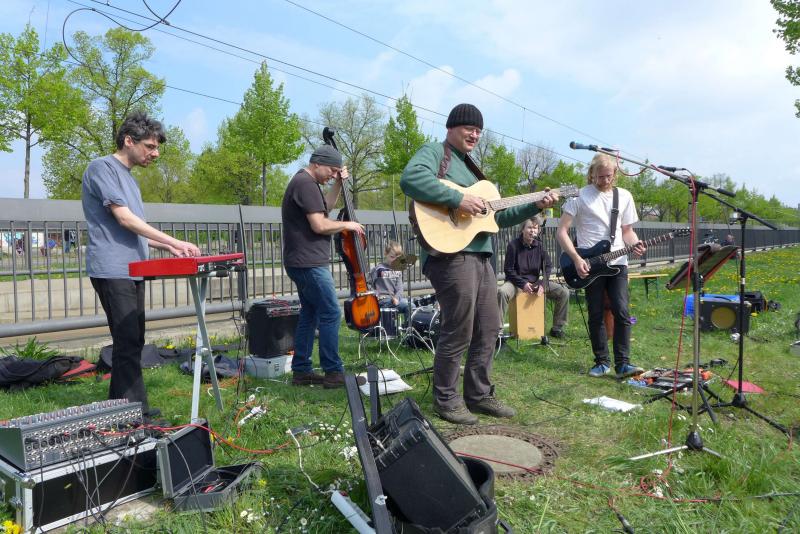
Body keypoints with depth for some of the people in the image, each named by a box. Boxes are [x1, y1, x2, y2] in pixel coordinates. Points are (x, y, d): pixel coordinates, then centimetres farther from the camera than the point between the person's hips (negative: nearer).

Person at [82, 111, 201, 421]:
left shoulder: (128, 177, 22)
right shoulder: (102, 168, -5)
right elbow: (124, 219, -14)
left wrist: (167, 248, 10)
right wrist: (173, 241, -14)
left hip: (132, 271, 9)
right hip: (112, 270, -9)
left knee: (132, 342, 10)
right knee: (128, 343, -11)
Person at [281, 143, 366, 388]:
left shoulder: (304, 181, 18)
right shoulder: (306, 183, -15)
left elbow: (325, 207, 25)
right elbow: (319, 225, -22)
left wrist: (339, 183, 13)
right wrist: (347, 225, -6)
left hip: (304, 262, 11)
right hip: (309, 263, -11)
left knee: (310, 313, 13)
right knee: (331, 314, -7)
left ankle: (301, 371, 17)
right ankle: (333, 372, -1)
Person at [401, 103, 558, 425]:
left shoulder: (470, 168, 25)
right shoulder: (435, 152, 0)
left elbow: (498, 217, 25)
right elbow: (410, 178, -24)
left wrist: (536, 206, 17)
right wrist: (458, 199, -25)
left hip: (481, 256, 9)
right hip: (451, 254, -9)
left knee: (488, 330, 13)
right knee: (458, 333, -4)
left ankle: (479, 395, 27)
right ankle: (446, 400, 13)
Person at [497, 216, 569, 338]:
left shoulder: (539, 246, 2)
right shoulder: (513, 245, -10)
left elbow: (548, 266, 5)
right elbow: (508, 270, -9)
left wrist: (543, 284, -11)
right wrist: (523, 284, -20)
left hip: (535, 282, 4)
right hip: (516, 282, -4)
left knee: (564, 292, -10)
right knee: (502, 292, -37)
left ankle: (557, 328, 4)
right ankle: (498, 329, -27)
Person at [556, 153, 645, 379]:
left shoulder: (624, 196, 11)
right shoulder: (579, 196, -2)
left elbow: (627, 231, 17)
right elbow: (561, 231, -5)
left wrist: (635, 244, -5)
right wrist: (577, 259, -14)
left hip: (617, 263, 2)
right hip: (590, 266, -2)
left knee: (621, 312, -8)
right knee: (596, 316, 3)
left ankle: (623, 363, -2)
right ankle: (602, 362, 15)